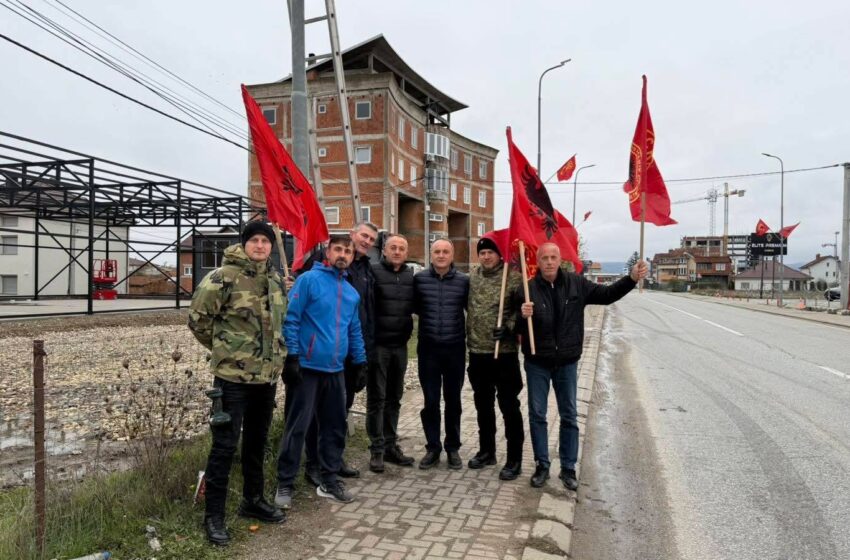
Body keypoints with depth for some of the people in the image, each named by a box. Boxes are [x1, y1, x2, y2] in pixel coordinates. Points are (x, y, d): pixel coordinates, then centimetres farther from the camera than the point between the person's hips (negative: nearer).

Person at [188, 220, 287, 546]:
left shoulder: (276, 279, 9)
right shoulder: (223, 277, -13)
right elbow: (198, 317, -9)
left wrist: (273, 353, 13)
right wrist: (224, 346, 1)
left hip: (268, 376, 7)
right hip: (233, 376, -6)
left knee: (257, 441, 18)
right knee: (225, 444, 0)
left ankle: (253, 500, 35)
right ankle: (213, 516, 14)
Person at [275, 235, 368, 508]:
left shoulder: (352, 293, 13)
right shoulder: (308, 280, -7)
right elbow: (290, 319, -12)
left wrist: (361, 363, 15)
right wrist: (292, 357, -16)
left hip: (335, 370, 6)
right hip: (308, 368, -6)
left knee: (335, 426, 13)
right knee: (297, 427, 0)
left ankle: (330, 480, 27)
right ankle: (284, 484, 14)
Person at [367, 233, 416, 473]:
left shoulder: (412, 275, 8)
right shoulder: (373, 271, -7)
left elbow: (417, 306, 16)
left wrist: (408, 332, 5)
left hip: (400, 345, 5)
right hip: (377, 344, -5)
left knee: (394, 397, 13)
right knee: (376, 398, 2)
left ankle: (391, 445, 24)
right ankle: (377, 449, 11)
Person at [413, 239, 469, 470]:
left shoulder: (464, 281, -2)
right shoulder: (420, 279, -1)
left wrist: (467, 334, 1)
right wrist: (429, 316, 2)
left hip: (455, 348, 0)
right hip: (428, 348, 0)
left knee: (453, 401, 11)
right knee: (431, 401, 6)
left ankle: (453, 448, 24)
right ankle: (432, 448, 19)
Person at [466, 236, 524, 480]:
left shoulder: (512, 277, -9)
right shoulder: (473, 276, 7)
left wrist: (508, 328, -22)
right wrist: (468, 337, 11)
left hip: (504, 352, -5)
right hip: (477, 352, 6)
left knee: (509, 406, 2)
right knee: (483, 405, 17)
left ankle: (514, 459, 14)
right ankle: (486, 450, 33)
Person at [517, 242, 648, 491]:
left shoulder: (576, 284, -5)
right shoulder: (526, 290, -12)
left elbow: (606, 294, 4)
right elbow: (517, 328, -8)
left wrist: (632, 278, -8)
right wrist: (523, 317, -30)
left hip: (567, 362, 2)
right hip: (537, 363, -1)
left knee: (569, 417, 10)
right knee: (537, 415, 8)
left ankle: (568, 468, 23)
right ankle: (542, 465, 23)